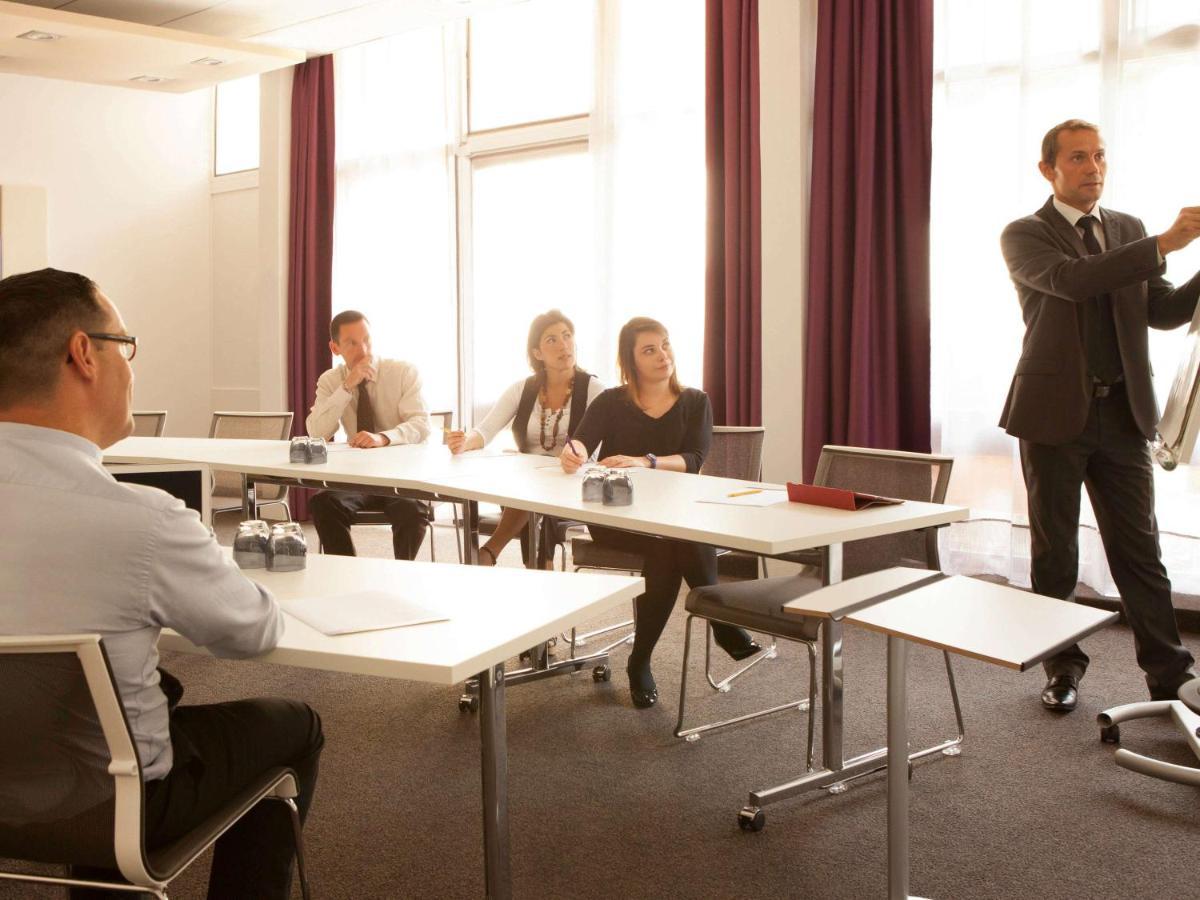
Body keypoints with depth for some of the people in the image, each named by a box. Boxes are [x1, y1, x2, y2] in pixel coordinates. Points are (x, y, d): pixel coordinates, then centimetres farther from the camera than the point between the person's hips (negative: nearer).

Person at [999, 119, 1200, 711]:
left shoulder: (1129, 230, 14)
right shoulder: (1025, 236, -2)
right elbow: (1072, 280, -21)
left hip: (1122, 412, 4)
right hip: (1056, 411, -3)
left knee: (1138, 547, 6)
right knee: (1054, 551, 7)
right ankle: (1063, 668, 20)